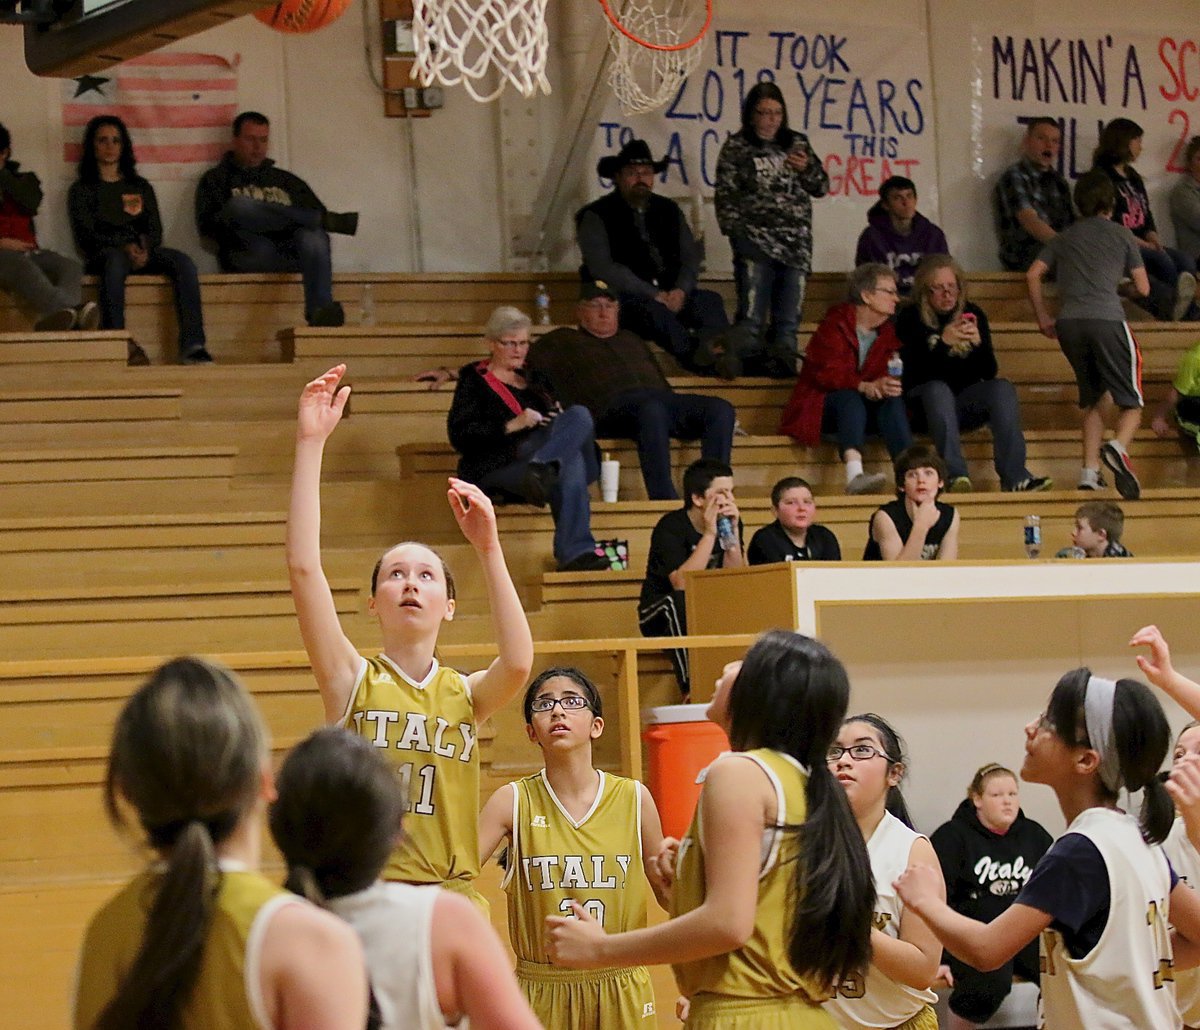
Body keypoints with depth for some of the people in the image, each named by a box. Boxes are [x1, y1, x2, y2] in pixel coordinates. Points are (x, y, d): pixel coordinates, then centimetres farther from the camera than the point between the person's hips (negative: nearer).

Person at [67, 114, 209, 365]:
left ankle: (192, 345, -41)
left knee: (183, 262, -27)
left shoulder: (140, 187, 24)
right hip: (103, 255, -3)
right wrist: (125, 248, -17)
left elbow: (155, 230, 14)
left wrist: (144, 249, -11)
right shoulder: (81, 190, 13)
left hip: (144, 254, 3)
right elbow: (85, 235, -1)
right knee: (115, 261, -41)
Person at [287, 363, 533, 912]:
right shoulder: (352, 680, 4)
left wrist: (488, 549, -14)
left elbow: (518, 662, -14)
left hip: (452, 902, 2)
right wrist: (310, 443, -10)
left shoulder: (464, 694, 9)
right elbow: (303, 566, -6)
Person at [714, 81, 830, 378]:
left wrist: (807, 168, -7)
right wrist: (738, 235, -9)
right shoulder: (736, 148, 3)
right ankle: (732, 363, -17)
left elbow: (821, 187, 14)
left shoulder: (797, 142, 12)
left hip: (796, 242, 4)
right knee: (752, 317, -15)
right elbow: (726, 196, 1)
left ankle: (782, 364, 3)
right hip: (756, 240, -4)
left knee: (788, 320, 0)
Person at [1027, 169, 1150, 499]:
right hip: (1107, 319, -4)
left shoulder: (1065, 238, 22)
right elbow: (1143, 287, 16)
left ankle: (1090, 471, 5)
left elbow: (1033, 274, 13)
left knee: (1095, 400, 19)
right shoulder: (1121, 235, 14)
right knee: (1131, 403, -1)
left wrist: (1043, 319, 21)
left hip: (1069, 323, 4)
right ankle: (1118, 447, -32)